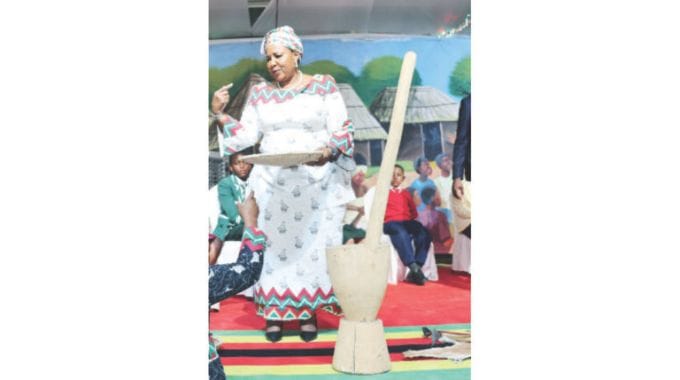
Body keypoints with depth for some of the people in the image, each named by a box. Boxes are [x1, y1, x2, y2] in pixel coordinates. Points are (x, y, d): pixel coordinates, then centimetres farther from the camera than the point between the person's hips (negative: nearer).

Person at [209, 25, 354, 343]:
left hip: (316, 184, -2)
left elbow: (343, 130, -2)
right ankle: (273, 311, 10)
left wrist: (328, 151, -20)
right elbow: (245, 136, 8)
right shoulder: (259, 93, 12)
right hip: (272, 184, 2)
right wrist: (220, 115, -5)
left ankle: (309, 311, 11)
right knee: (274, 244, 1)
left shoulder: (324, 85, 3)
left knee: (314, 244, 0)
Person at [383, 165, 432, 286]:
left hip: (407, 221, 4)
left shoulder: (406, 193, 27)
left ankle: (415, 270, -31)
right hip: (390, 222, -4)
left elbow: (414, 211, 25)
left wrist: (411, 218, 7)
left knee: (424, 234, -27)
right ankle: (413, 267, -46)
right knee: (401, 233, -40)